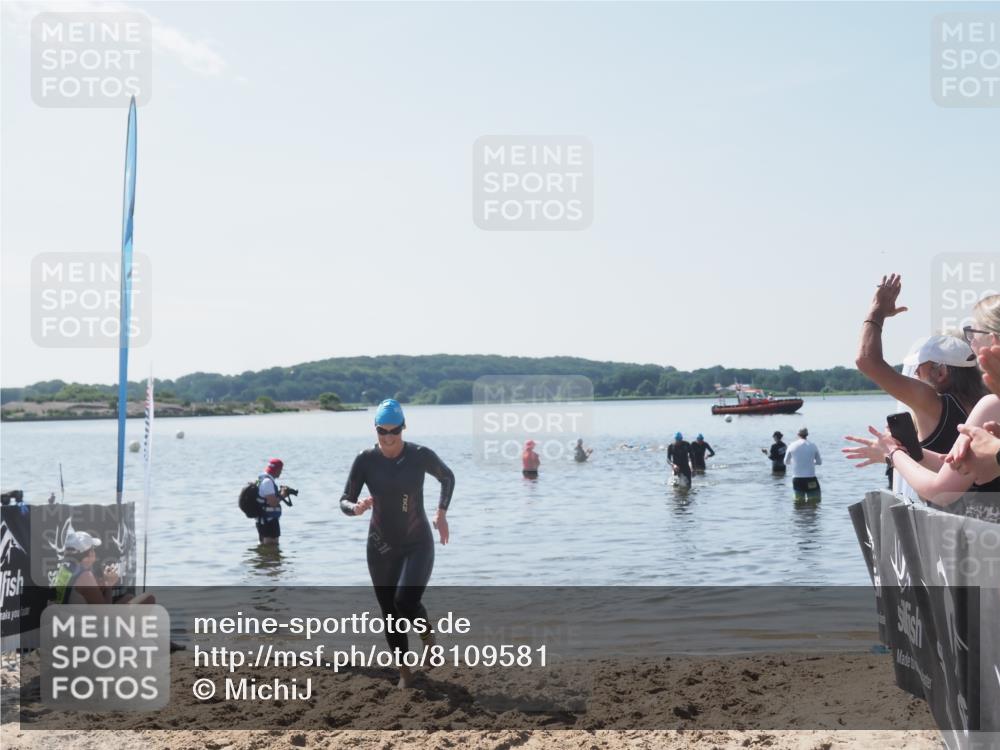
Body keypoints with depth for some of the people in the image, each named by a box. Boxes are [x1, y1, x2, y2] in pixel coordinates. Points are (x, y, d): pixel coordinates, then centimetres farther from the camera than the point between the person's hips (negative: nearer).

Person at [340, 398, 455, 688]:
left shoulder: (421, 455, -11)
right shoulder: (365, 460, -9)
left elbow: (447, 477, 9)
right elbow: (344, 501, -7)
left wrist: (442, 512, -1)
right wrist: (356, 508, -30)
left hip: (418, 545, -2)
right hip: (381, 547, 2)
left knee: (406, 600, -23)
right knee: (390, 614, 7)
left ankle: (428, 636, 11)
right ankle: (404, 672, 26)